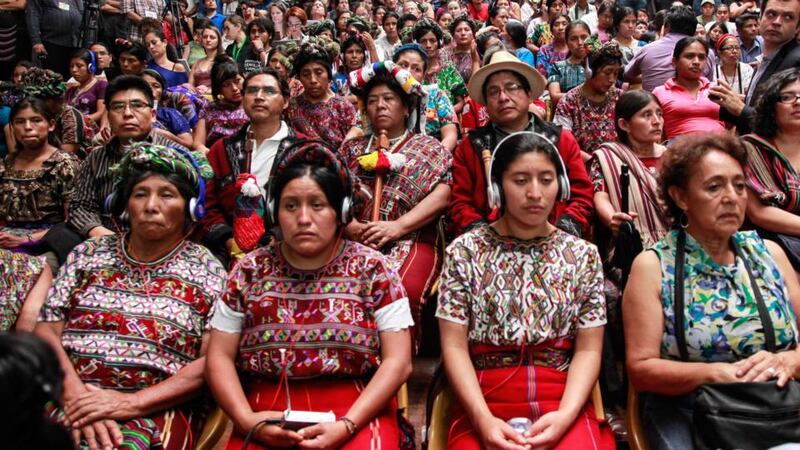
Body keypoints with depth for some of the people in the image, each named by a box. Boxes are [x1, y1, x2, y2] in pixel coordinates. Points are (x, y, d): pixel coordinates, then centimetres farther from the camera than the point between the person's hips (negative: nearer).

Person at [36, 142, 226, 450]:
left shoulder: (209, 272, 4)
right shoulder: (87, 254, 12)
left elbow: (212, 361, -4)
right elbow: (46, 330, 5)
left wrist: (132, 402, -14)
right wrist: (76, 393, -13)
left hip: (153, 410, -3)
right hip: (69, 398, 3)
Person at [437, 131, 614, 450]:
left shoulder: (582, 255, 8)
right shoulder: (465, 251, 3)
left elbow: (588, 350, 3)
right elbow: (454, 347, -1)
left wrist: (564, 415, -12)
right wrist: (483, 418, -14)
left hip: (563, 404, 1)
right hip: (482, 403, -1)